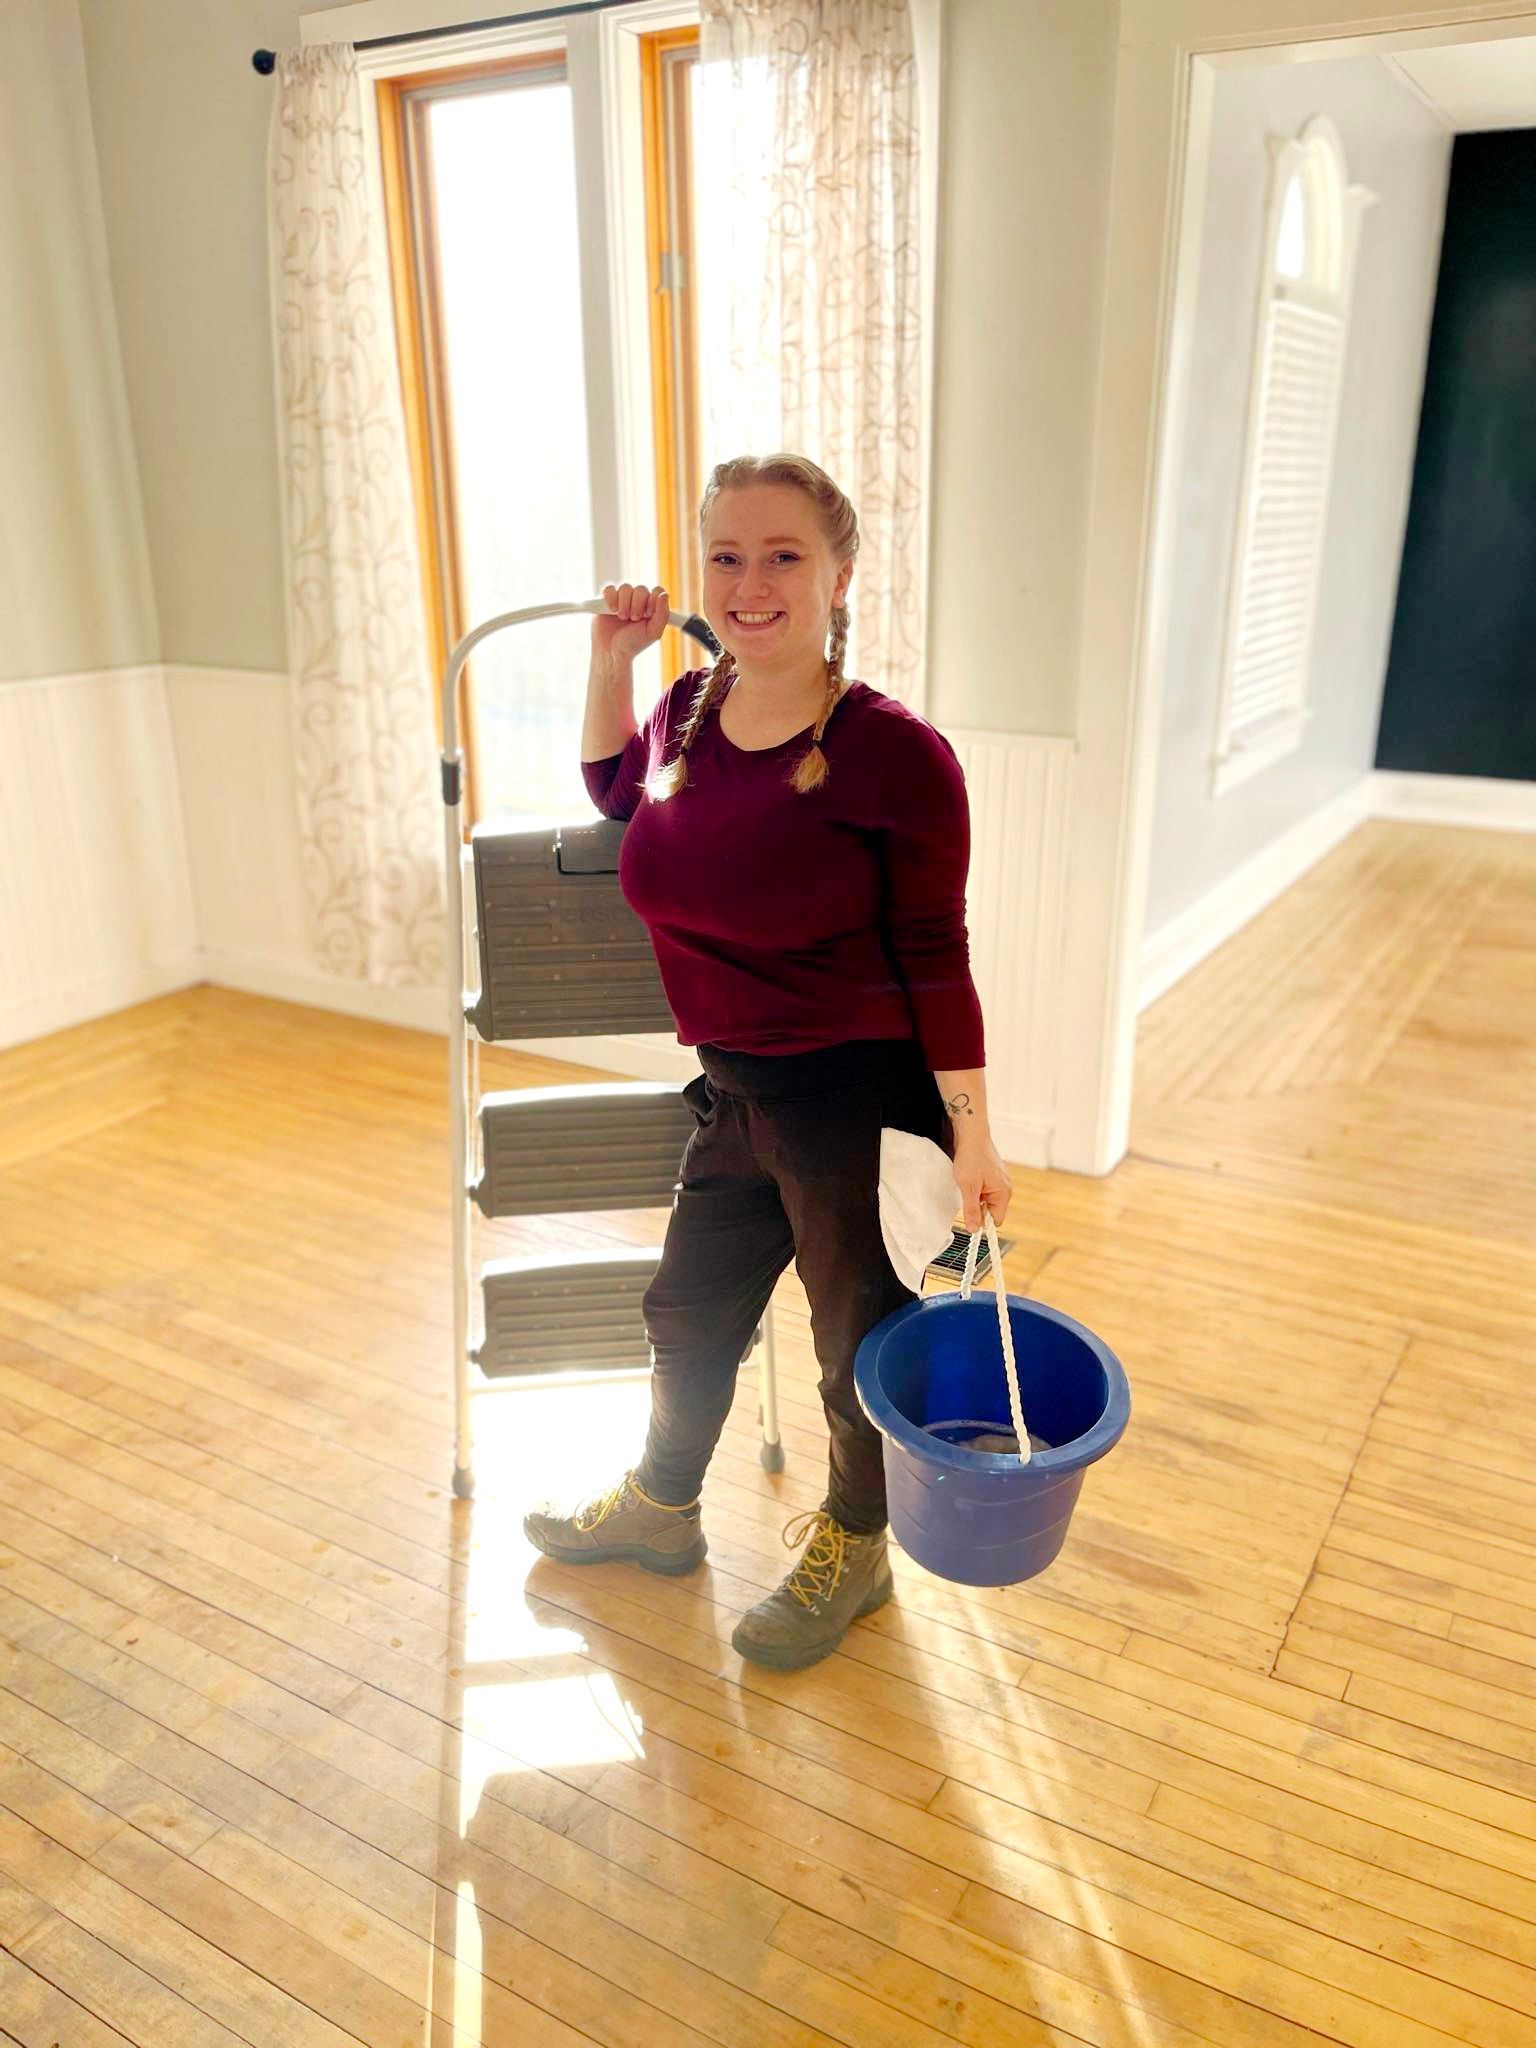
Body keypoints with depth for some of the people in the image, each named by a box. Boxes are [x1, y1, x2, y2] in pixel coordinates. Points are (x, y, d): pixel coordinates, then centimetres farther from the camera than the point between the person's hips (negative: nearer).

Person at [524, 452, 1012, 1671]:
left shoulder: (895, 754, -20)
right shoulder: (688, 711, -1)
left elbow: (933, 958, -14)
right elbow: (612, 789, 22)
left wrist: (972, 1136, -12)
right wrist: (612, 654, 7)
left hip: (864, 1102, -6)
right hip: (738, 1097, 7)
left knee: (860, 1336, 16)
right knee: (691, 1309, 25)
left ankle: (853, 1549, 45)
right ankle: (661, 1507, 53)